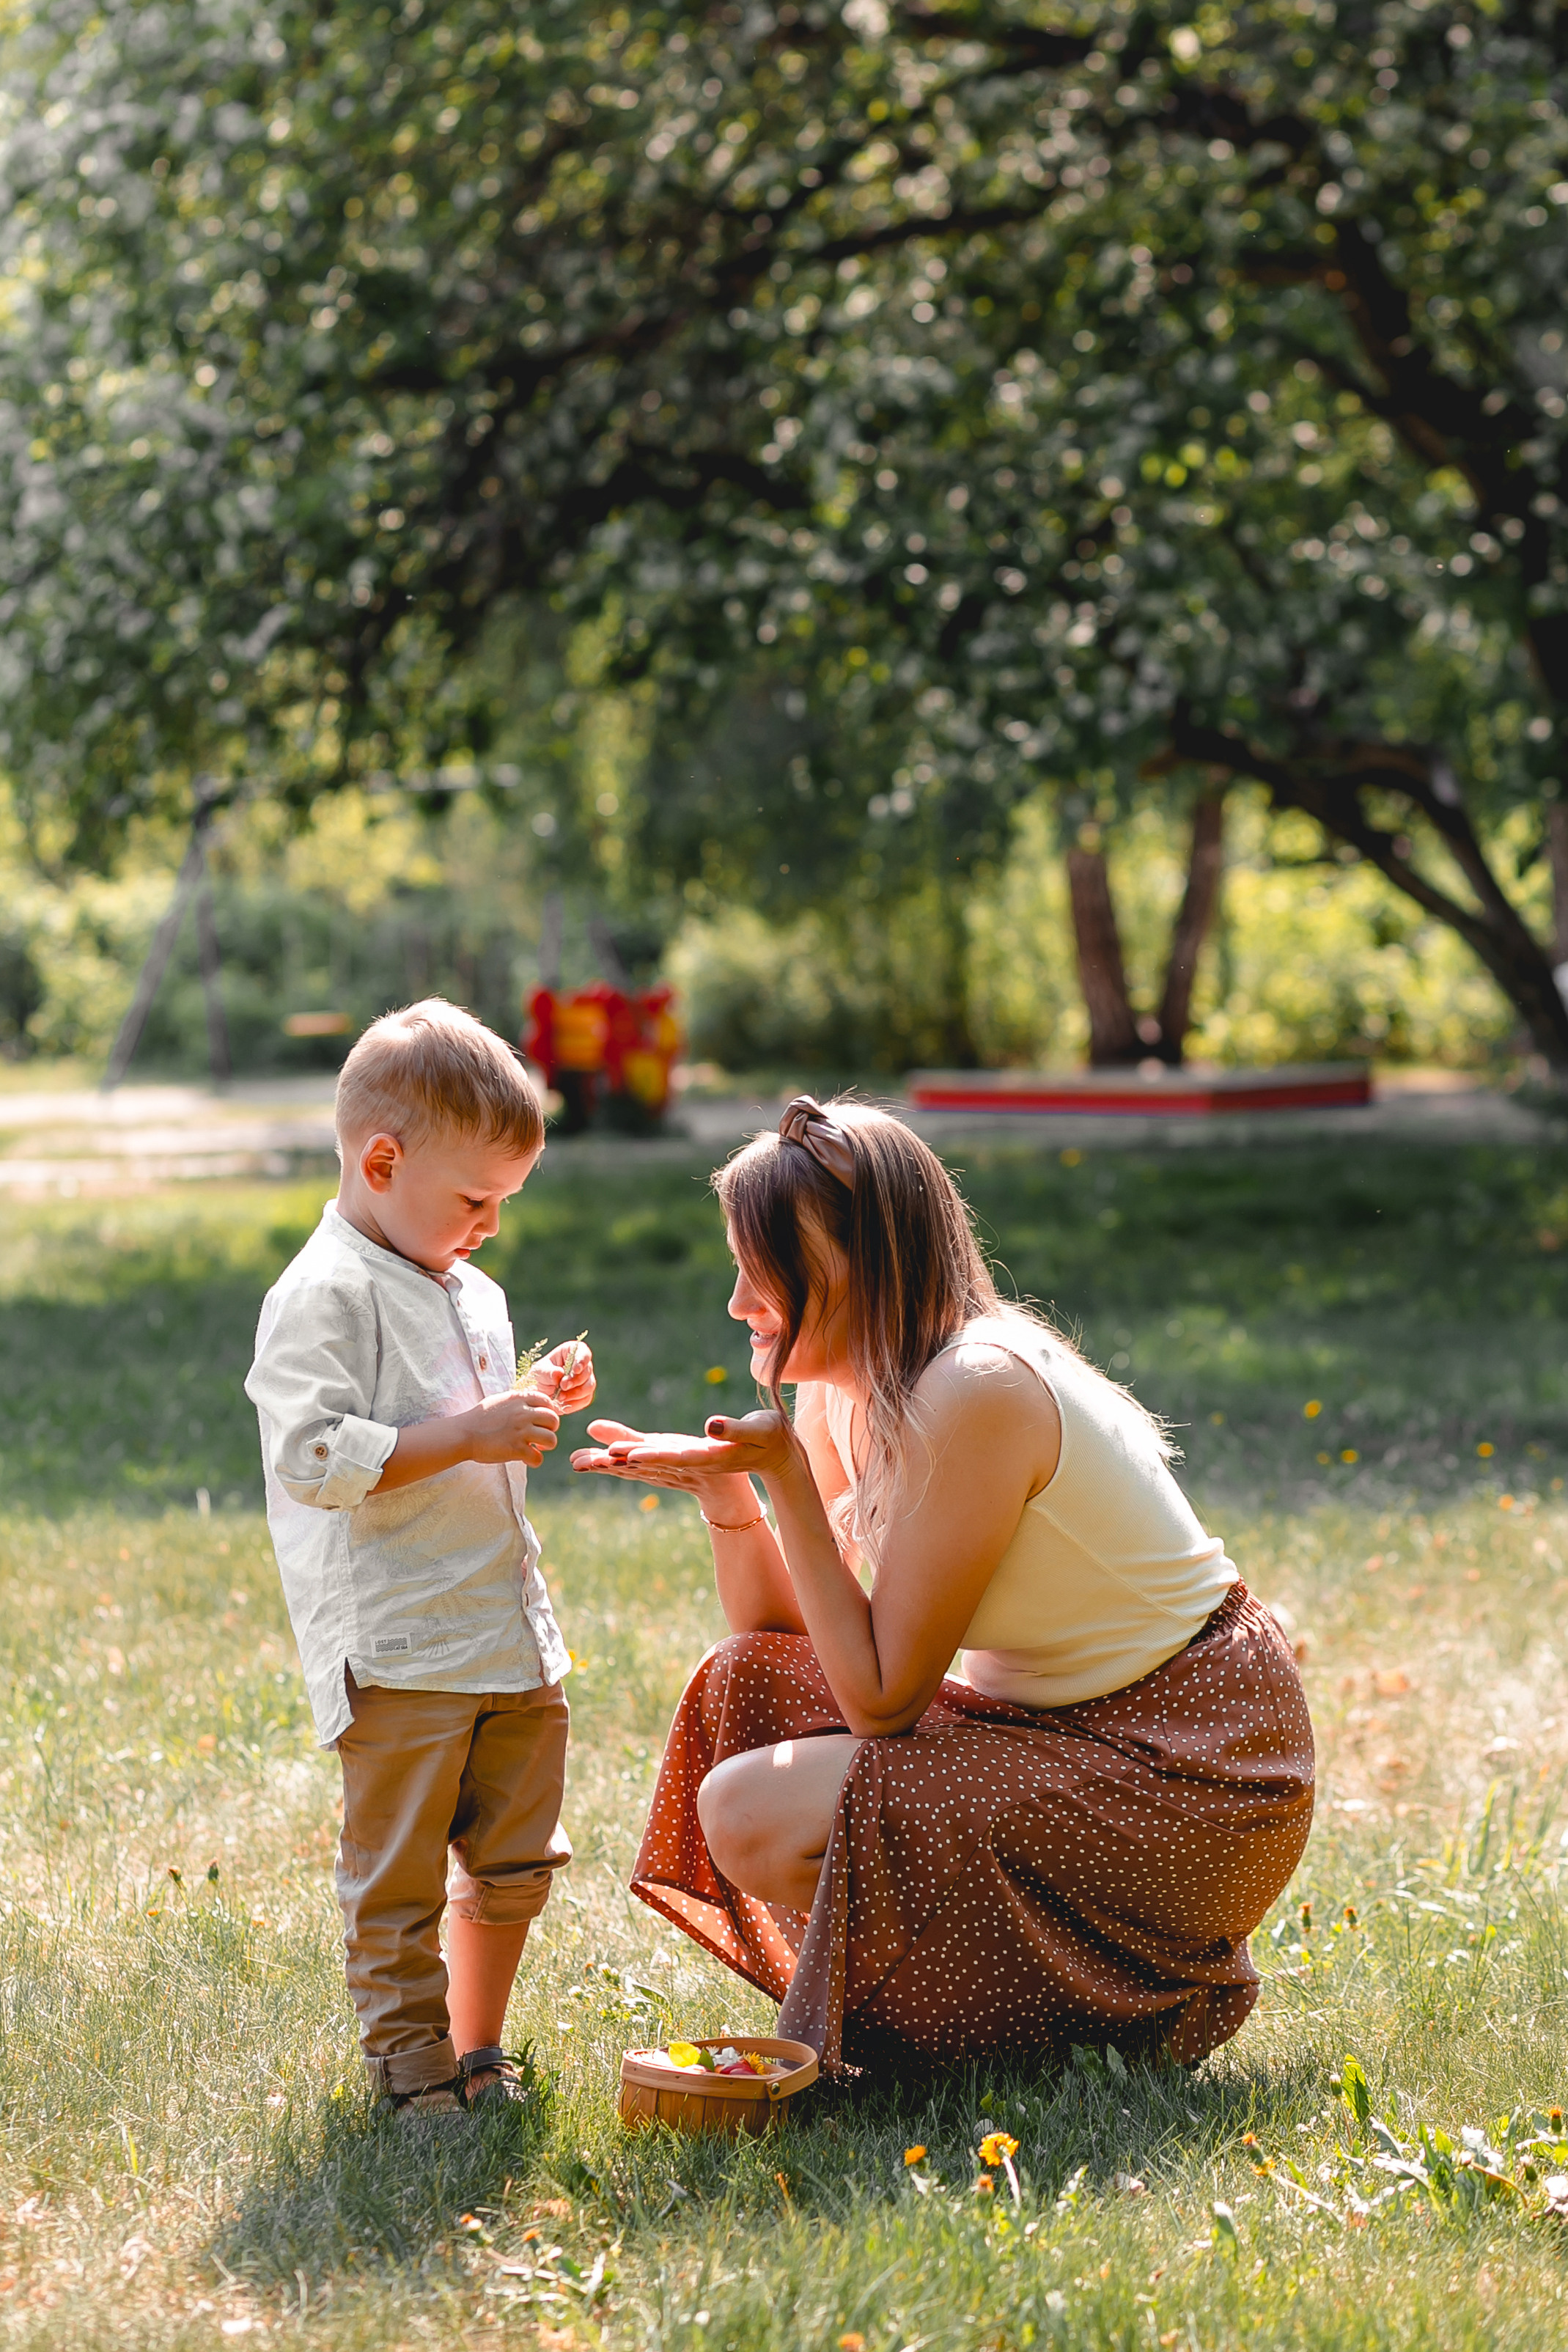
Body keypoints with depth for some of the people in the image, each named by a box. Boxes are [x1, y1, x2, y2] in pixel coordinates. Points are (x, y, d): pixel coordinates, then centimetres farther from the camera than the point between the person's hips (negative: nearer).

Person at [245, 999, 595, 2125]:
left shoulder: (471, 1294, 17)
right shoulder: (322, 1296, -12)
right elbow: (313, 1457, -22)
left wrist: (537, 1404, 11)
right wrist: (467, 1434, -23)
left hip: (511, 1638, 8)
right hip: (395, 1651, -8)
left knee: (515, 1861, 14)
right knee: (398, 1879, 0)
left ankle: (477, 2048, 28)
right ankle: (411, 2065, 11)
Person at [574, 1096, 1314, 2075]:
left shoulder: (976, 1394, -23)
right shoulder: (841, 1396, 4)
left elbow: (881, 1696, -20)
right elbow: (775, 1630, 9)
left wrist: (786, 1475, -19)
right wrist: (722, 1485, -6)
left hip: (1192, 1773, -9)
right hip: (1064, 1720, 9)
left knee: (754, 1815, -17)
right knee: (747, 1685, 6)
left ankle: (1113, 1995, -1)